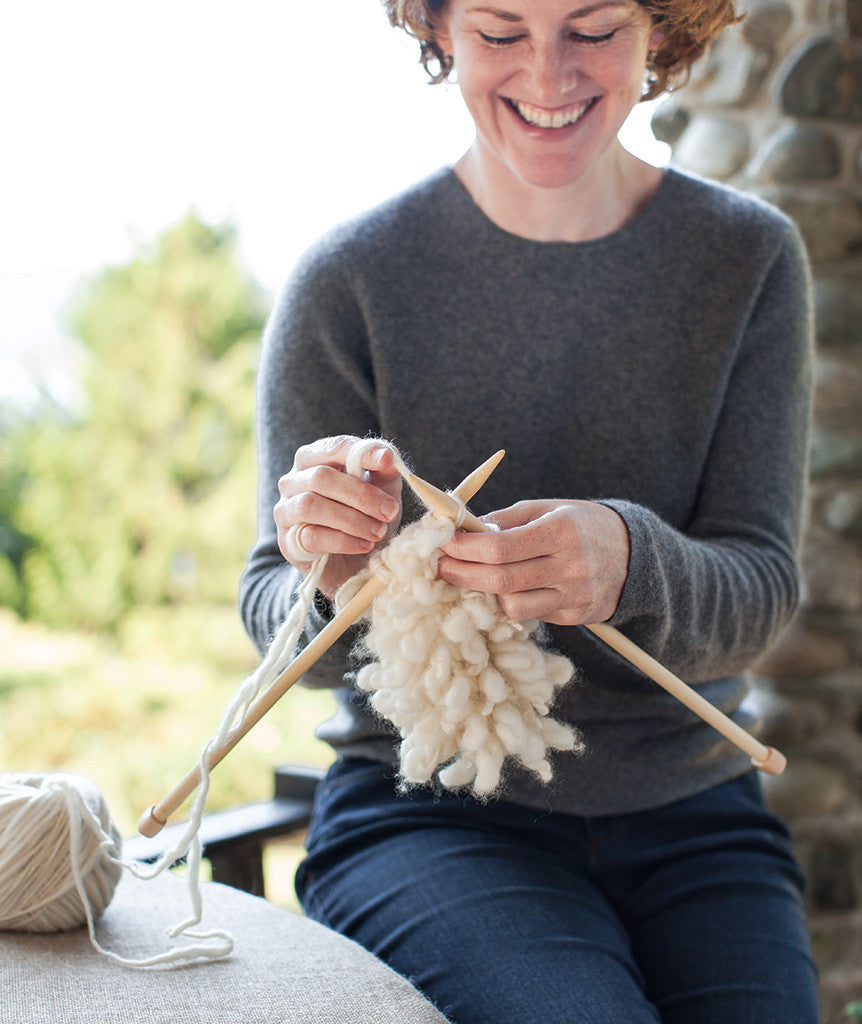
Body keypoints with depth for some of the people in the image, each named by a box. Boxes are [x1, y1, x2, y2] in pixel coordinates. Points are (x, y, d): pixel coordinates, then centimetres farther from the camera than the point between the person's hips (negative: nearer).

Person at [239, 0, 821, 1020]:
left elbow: (760, 590, -6)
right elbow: (279, 623, -3)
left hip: (688, 813, 2)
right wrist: (337, 580, -27)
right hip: (427, 812, -2)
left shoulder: (748, 258, 0)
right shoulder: (350, 277, -6)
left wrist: (628, 563, -29)